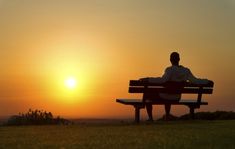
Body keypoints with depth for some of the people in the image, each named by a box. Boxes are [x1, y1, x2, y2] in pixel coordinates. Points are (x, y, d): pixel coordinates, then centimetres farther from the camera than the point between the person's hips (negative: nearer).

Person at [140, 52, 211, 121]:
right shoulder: (186, 71, -8)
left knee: (147, 95, 20)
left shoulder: (170, 70, -24)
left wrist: (148, 79, -37)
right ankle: (167, 117, 43)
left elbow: (162, 80, -39)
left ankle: (150, 118, 16)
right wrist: (206, 81, 6)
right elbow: (195, 81, -9)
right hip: (176, 98, 6)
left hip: (164, 96, -6)